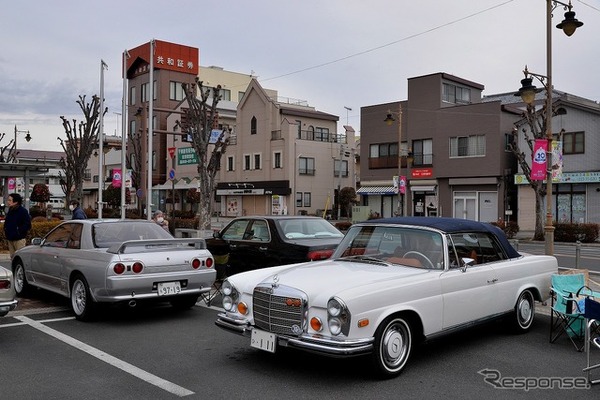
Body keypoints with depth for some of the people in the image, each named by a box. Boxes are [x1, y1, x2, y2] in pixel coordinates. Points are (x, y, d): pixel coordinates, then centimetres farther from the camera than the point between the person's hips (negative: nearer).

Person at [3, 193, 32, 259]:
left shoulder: (23, 211, -12)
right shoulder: (10, 211, 13)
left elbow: (28, 224, -15)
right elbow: (6, 223, 25)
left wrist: (19, 231, -17)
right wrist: (6, 230, 10)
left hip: (19, 239, -8)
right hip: (10, 239, 8)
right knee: (13, 257, 12)